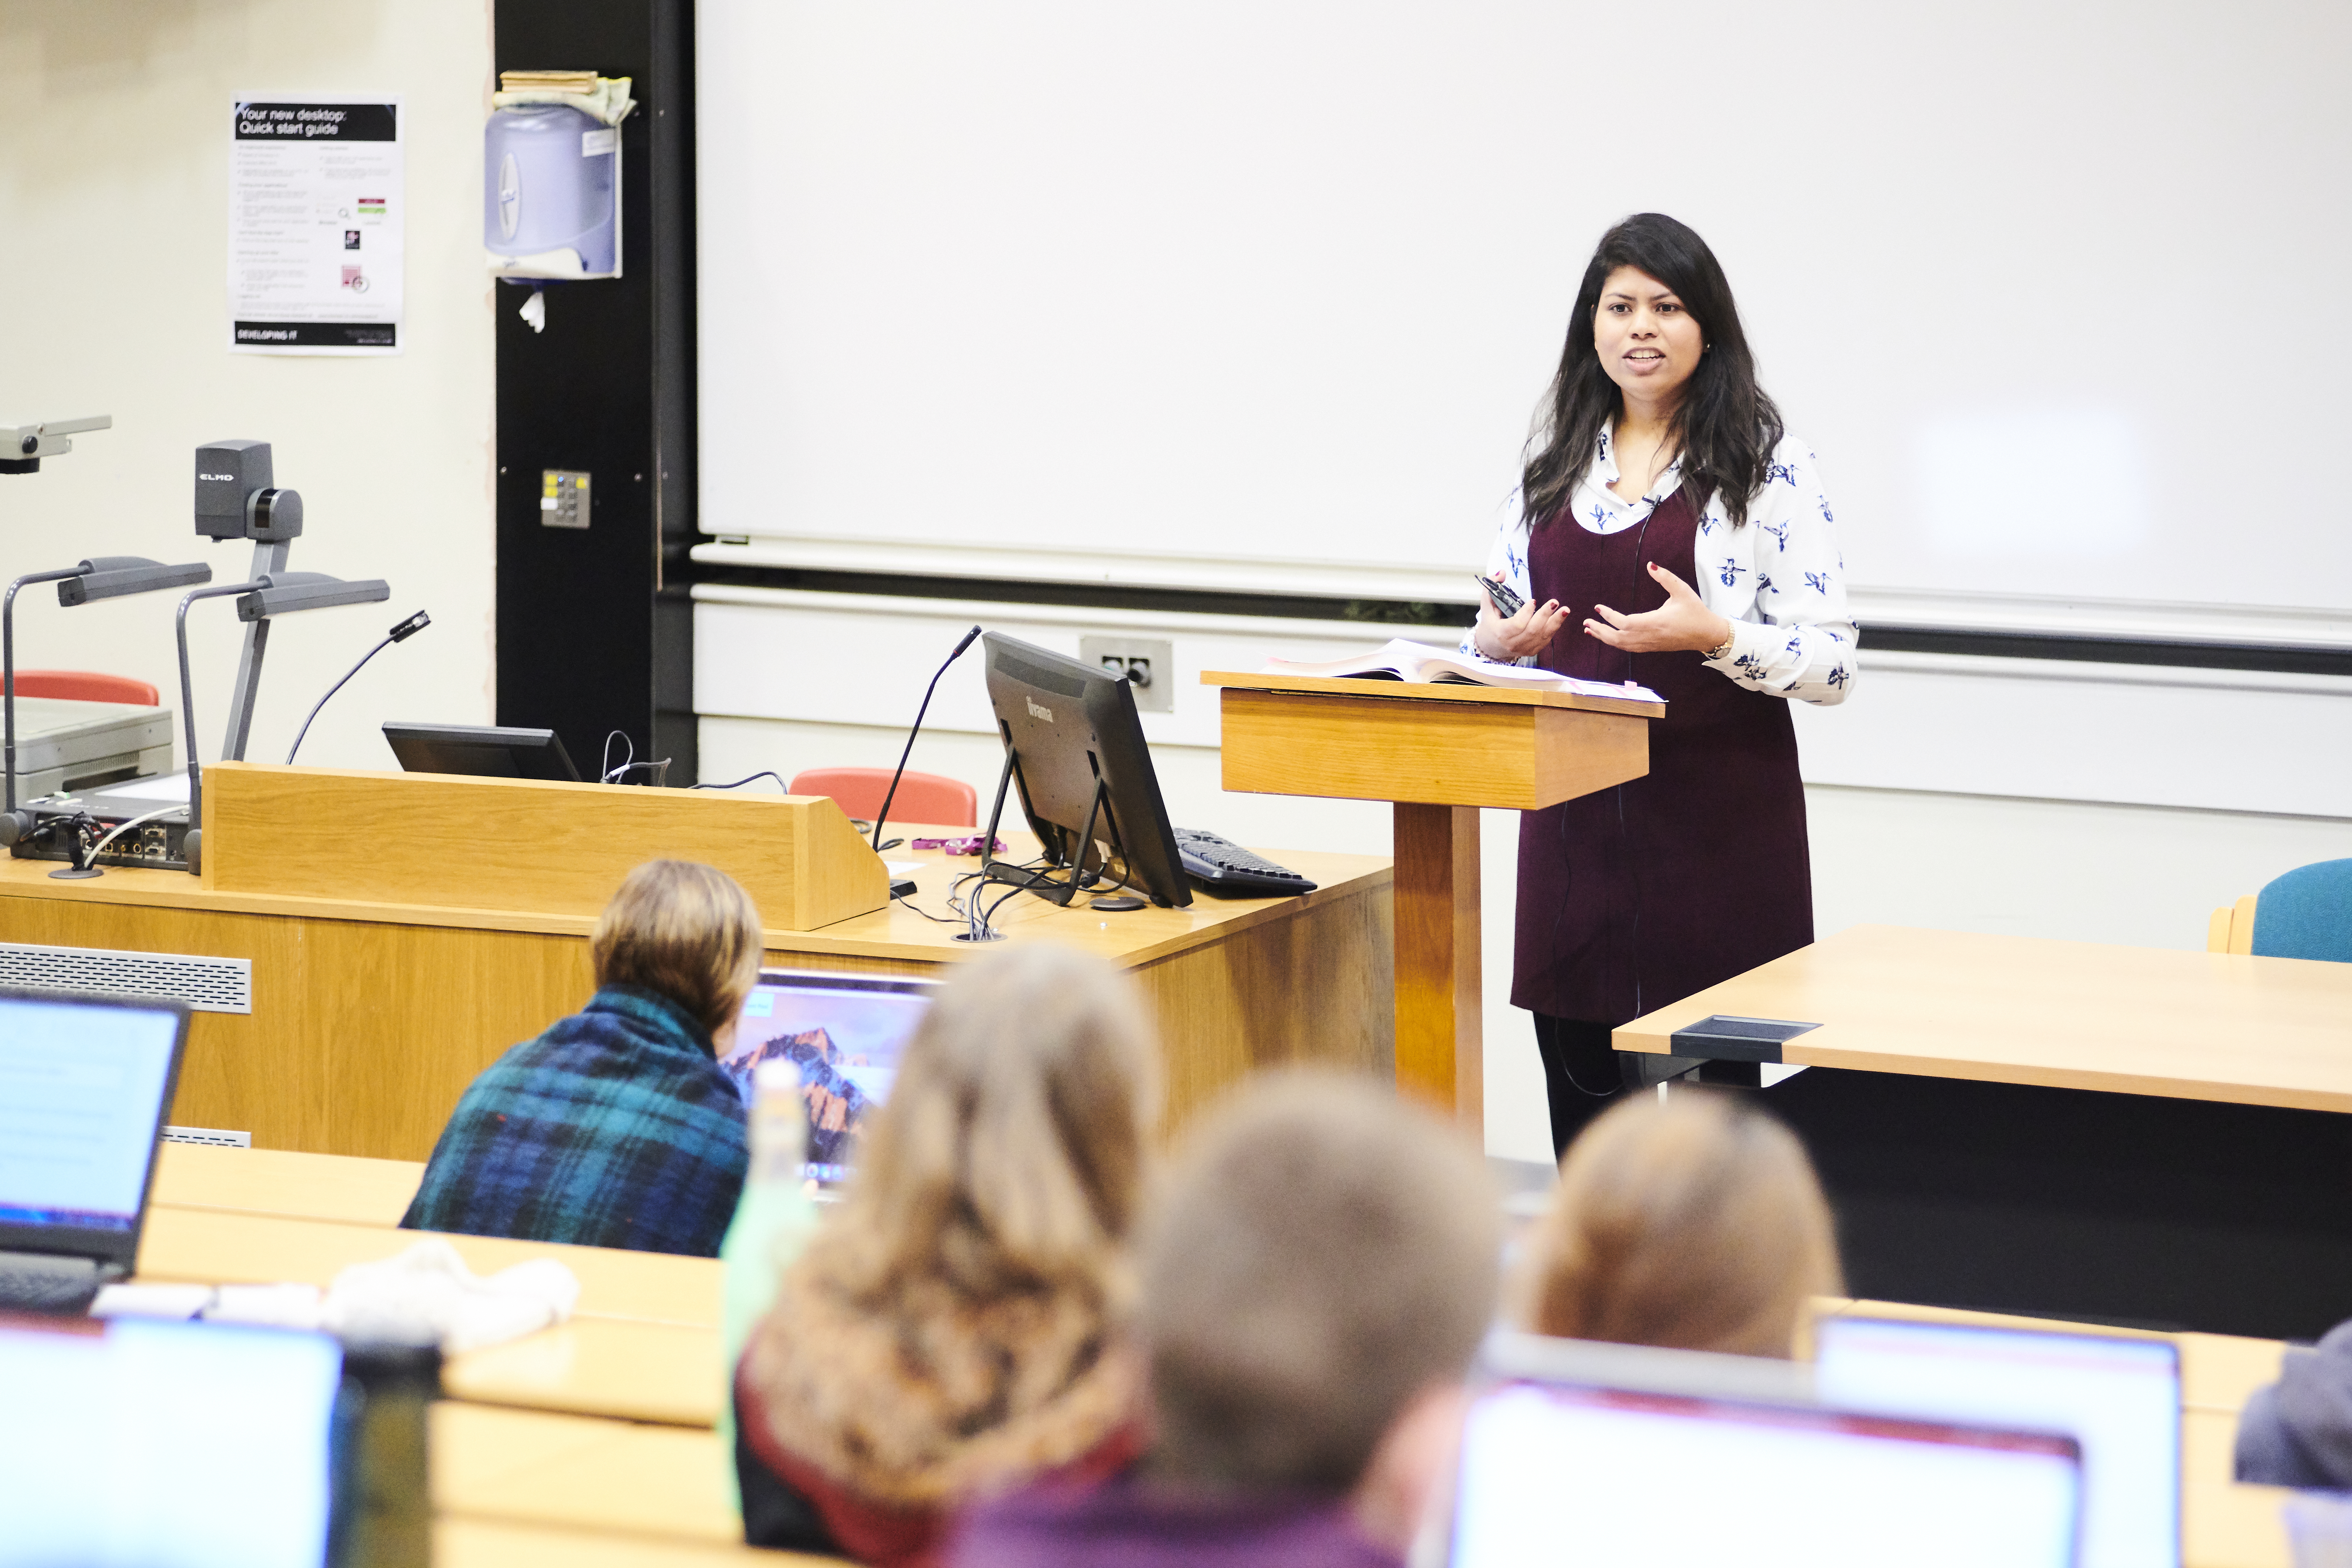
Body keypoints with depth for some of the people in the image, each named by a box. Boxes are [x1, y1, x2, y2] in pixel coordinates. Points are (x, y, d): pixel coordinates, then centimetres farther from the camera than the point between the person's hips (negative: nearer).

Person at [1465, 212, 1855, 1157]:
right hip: (1575, 815, 5)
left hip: (1718, 819, -4)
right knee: (1581, 1092, 6)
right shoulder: (1554, 464, 12)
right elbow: (1501, 629, 20)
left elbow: (1832, 665, -7)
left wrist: (1715, 636, -22)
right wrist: (1497, 643, -3)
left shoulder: (1765, 466, -3)